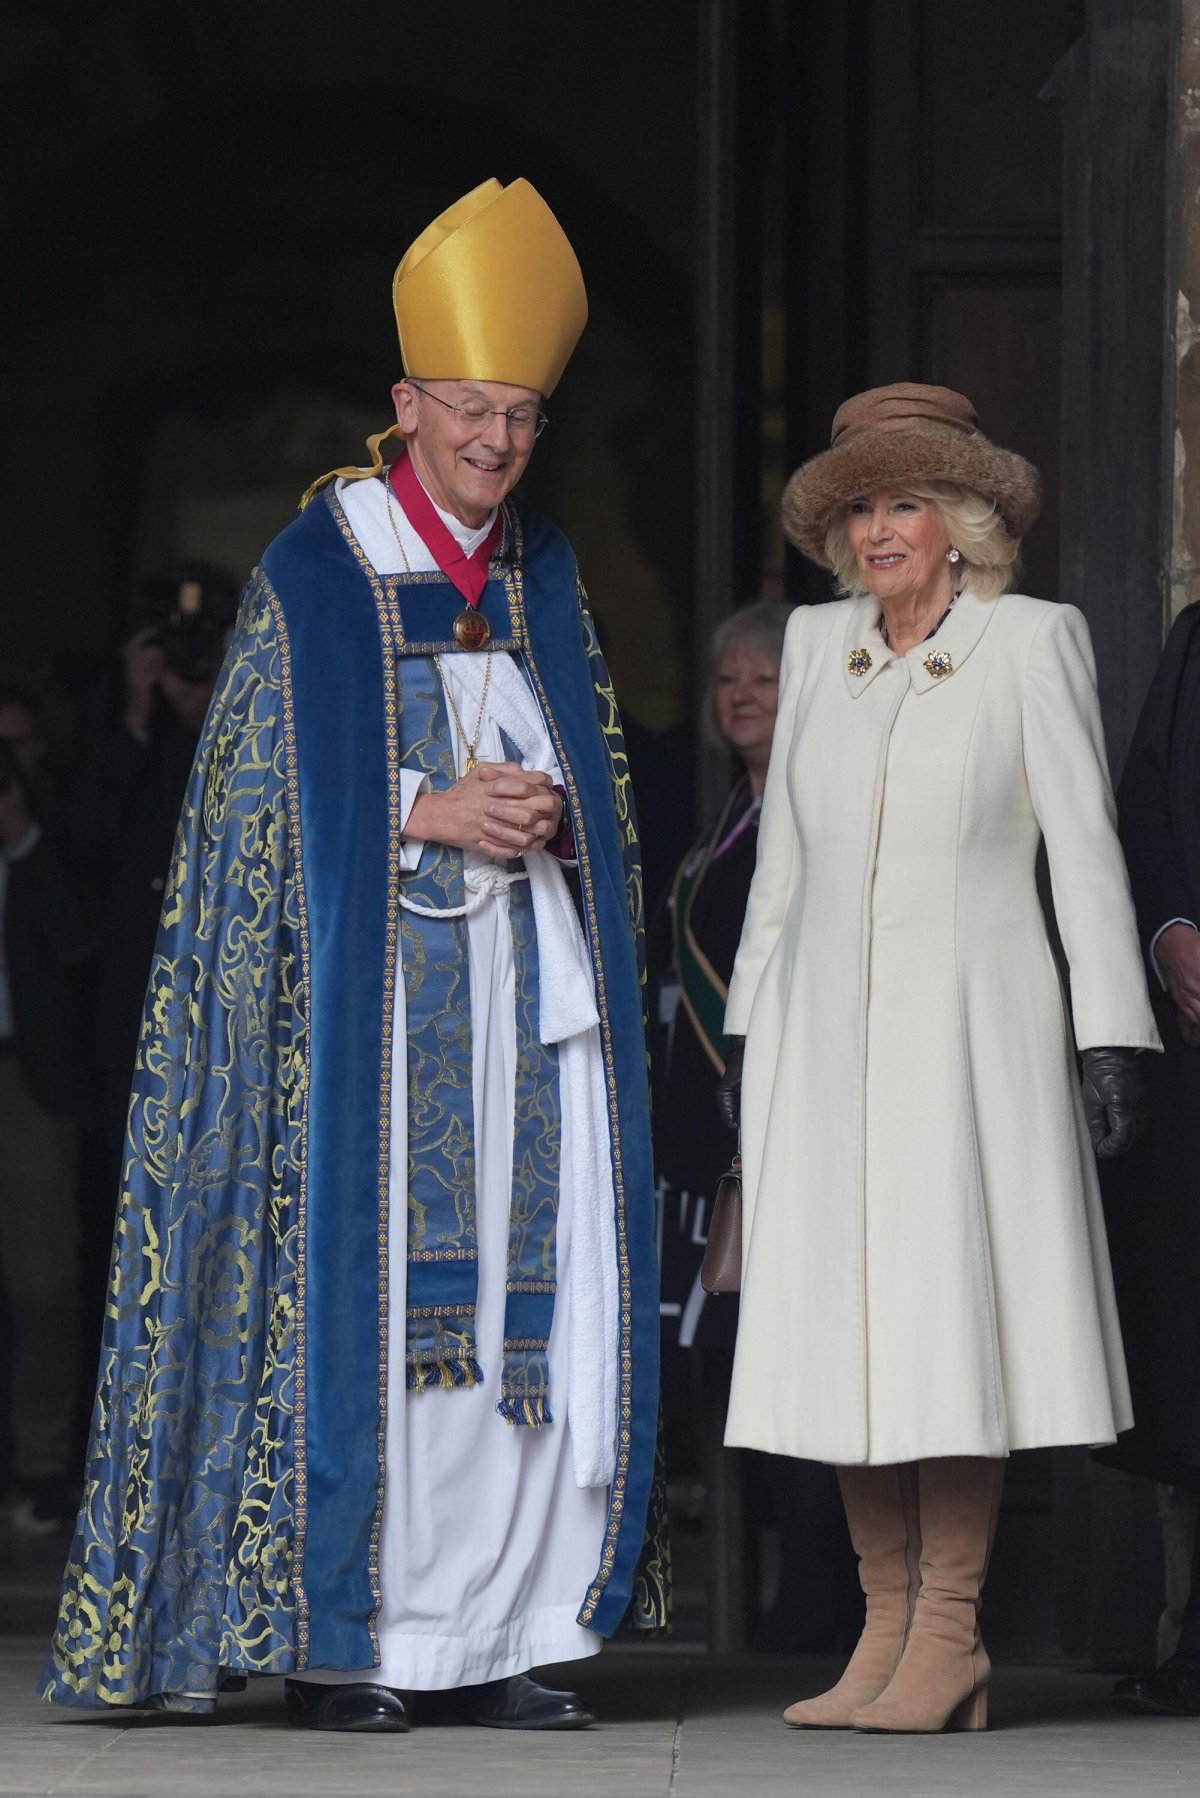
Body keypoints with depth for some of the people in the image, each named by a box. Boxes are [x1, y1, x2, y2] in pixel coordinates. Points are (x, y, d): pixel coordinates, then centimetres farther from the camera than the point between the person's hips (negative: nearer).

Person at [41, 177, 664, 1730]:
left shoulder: (544, 580, 15)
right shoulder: (311, 580, -1)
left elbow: (607, 794, 19)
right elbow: (256, 807, -5)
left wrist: (549, 816, -4)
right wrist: (430, 815, -15)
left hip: (532, 990, 5)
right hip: (371, 989, -5)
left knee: (531, 1302, -2)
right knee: (362, 1296, -9)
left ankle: (494, 1634, 1)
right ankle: (336, 1642, -5)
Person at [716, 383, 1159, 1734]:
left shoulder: (1032, 643, -2)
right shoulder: (818, 644, 11)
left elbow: (1085, 848, -3)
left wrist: (1112, 1039, -8)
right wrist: (749, 1027, 15)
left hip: (969, 1025, -4)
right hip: (825, 1027, 5)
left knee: (949, 1316, -8)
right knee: (841, 1323, 1)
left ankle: (949, 1638, -4)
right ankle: (889, 1629, 6)